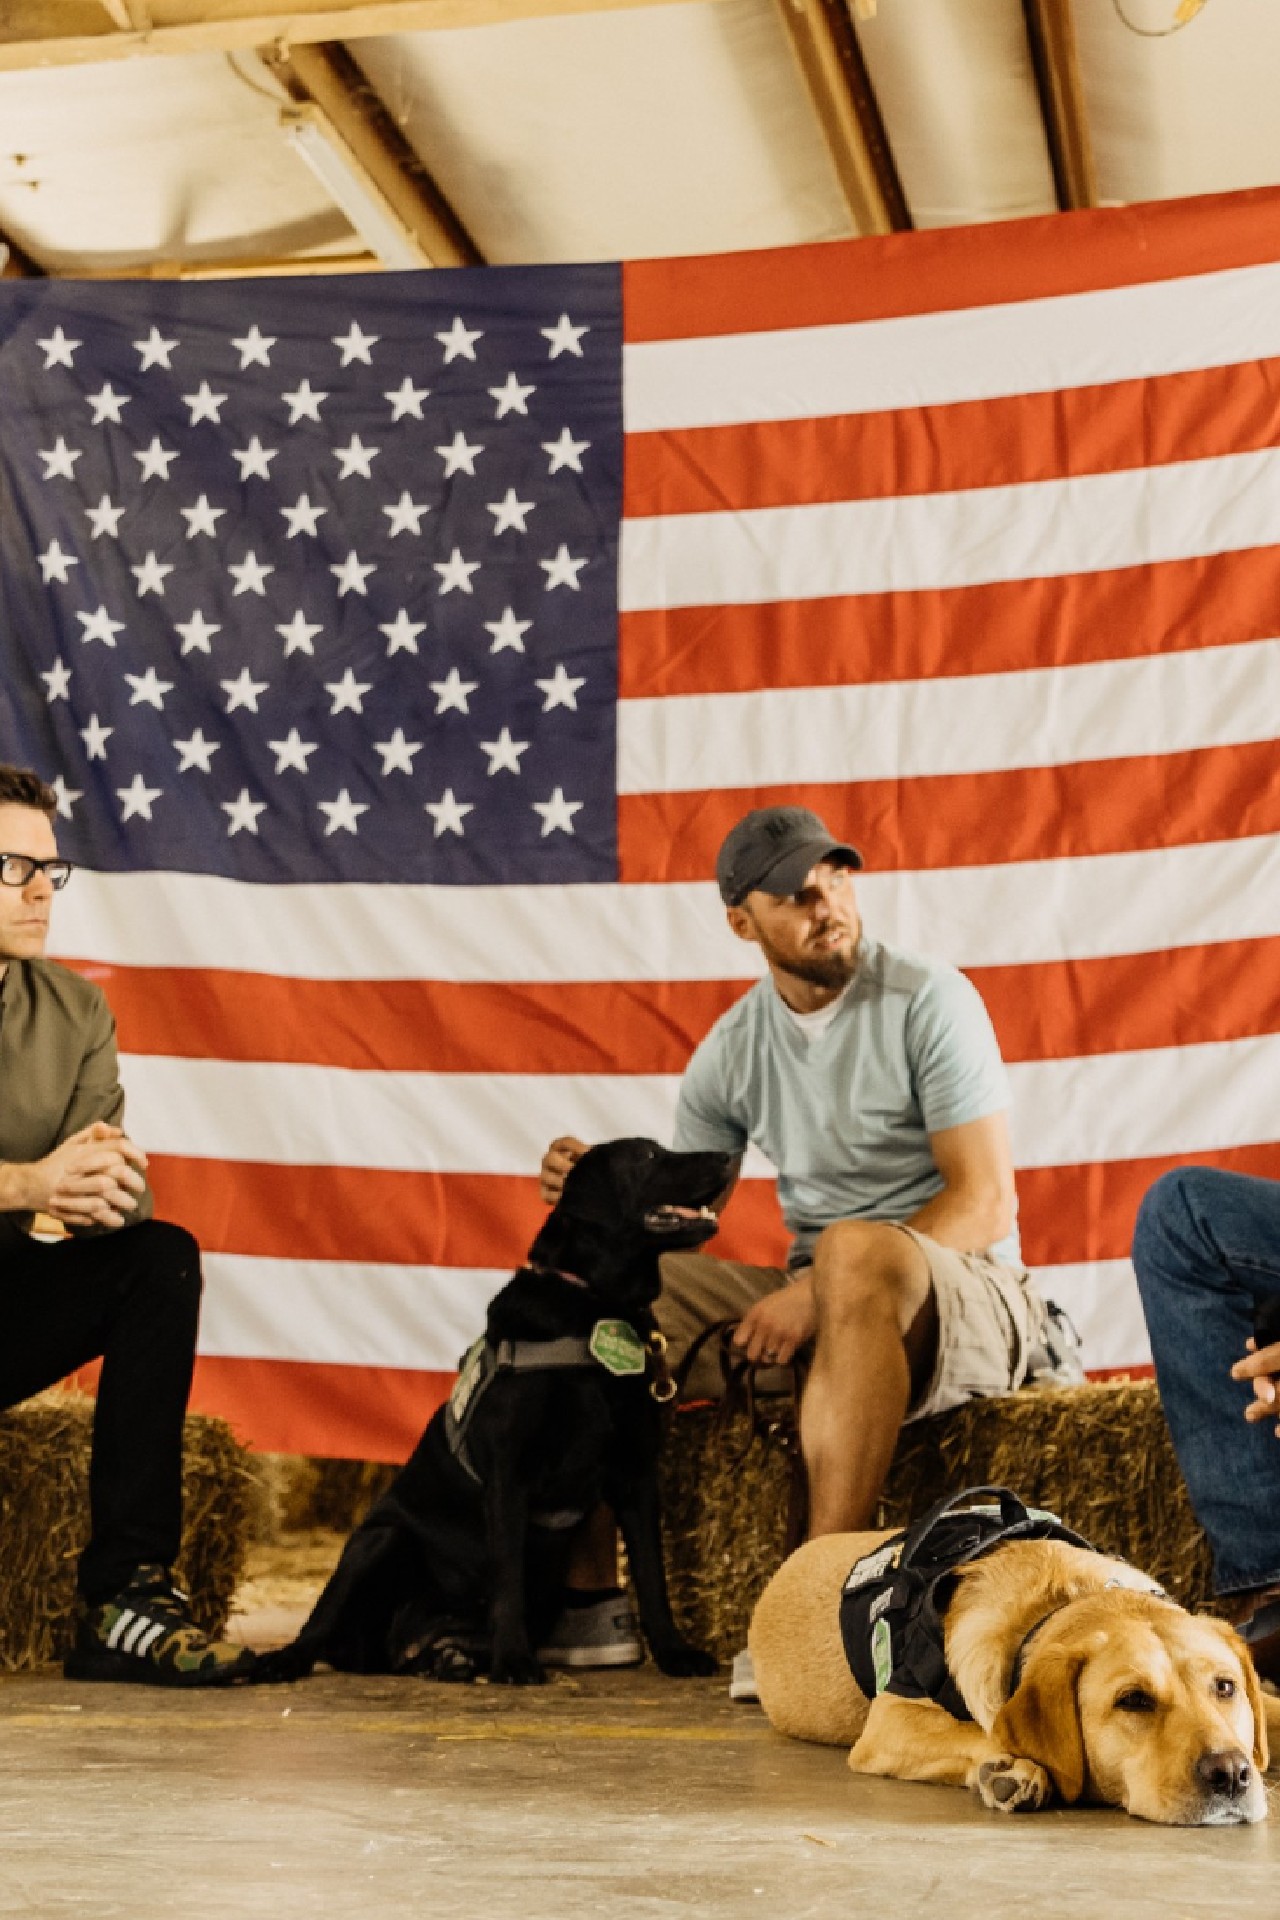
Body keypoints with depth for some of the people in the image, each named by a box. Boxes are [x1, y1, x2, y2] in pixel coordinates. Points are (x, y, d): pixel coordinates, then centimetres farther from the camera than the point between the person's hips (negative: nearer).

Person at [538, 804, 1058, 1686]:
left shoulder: (929, 1000, -8)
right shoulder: (733, 1046, 9)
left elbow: (985, 1200, -15)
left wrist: (815, 1293, -24)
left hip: (966, 1296, -6)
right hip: (816, 1309, 6)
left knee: (856, 1249, -39)